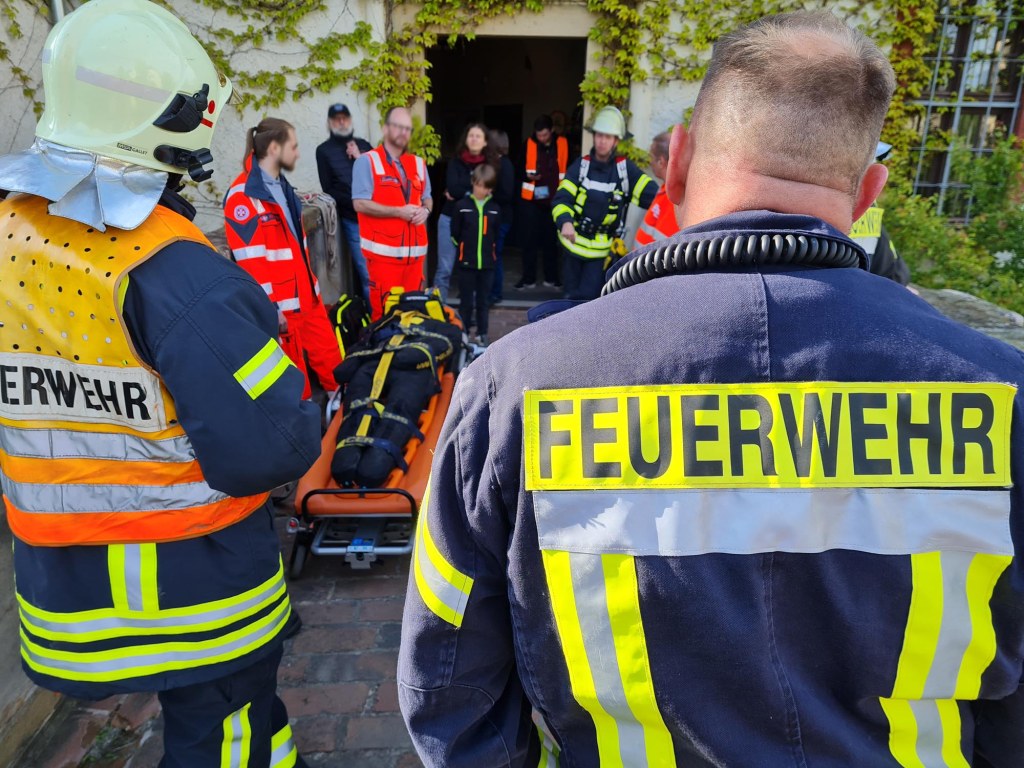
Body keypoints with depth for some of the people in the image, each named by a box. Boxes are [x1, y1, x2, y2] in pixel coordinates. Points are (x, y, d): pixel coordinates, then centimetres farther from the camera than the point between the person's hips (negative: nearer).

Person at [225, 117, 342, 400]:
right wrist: (270, 308, -19)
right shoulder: (243, 195, -16)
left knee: (330, 359, 14)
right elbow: (249, 262, -19)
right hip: (279, 306, -8)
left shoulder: (282, 186, 13)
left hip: (307, 297, 8)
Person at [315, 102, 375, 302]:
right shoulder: (324, 150, 6)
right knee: (366, 273, -4)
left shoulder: (363, 145, 17)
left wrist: (361, 158, -3)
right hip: (352, 218, -3)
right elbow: (328, 189, 1)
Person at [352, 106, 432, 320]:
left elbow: (427, 198, 22)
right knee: (384, 311, -3)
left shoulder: (418, 163, 17)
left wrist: (425, 210, -2)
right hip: (383, 250, -5)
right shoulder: (367, 161, -3)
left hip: (415, 250, 6)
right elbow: (360, 204, -11)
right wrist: (398, 211, -15)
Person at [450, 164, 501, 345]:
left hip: (487, 263, 2)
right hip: (466, 262, -2)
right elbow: (455, 234, 0)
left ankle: (482, 334, 22)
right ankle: (463, 333, 16)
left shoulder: (495, 209, 2)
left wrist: (490, 252, 9)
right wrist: (465, 249, 6)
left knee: (482, 301, 12)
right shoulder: (462, 206, -6)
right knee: (466, 301, 6)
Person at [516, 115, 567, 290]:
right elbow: (519, 168, 3)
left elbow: (568, 171, 7)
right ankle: (528, 278, 10)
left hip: (554, 200, 1)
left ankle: (551, 277, 20)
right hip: (531, 200, -1)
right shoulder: (529, 144, -2)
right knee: (529, 239, 1)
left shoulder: (562, 144, 0)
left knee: (551, 240, 9)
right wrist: (527, 176, -18)